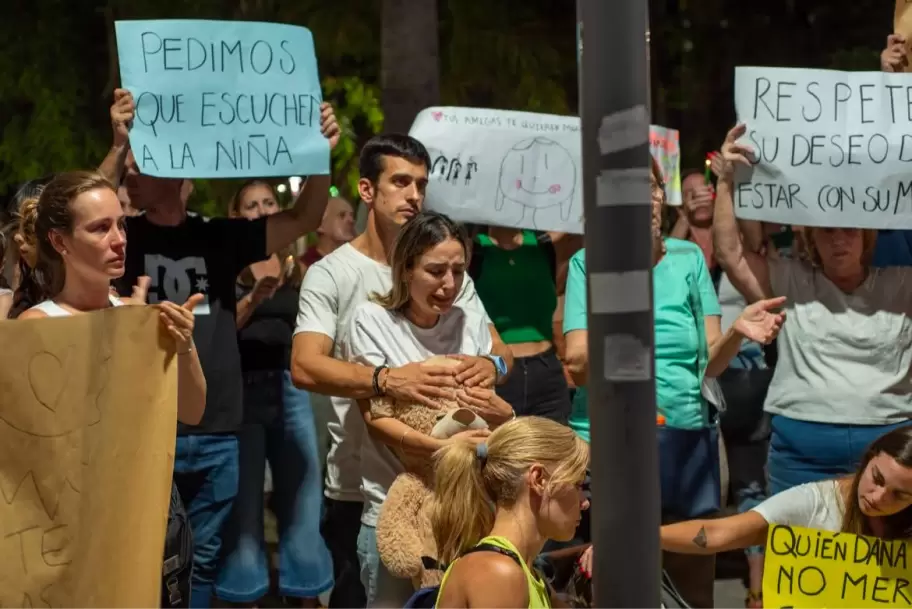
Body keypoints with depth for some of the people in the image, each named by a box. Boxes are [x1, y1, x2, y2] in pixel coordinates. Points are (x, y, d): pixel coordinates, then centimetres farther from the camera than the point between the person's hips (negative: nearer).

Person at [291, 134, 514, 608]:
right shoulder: (331, 274, -4)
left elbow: (500, 350, 8)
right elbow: (305, 367, -18)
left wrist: (491, 364, -17)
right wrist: (389, 379, -33)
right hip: (361, 486, -3)